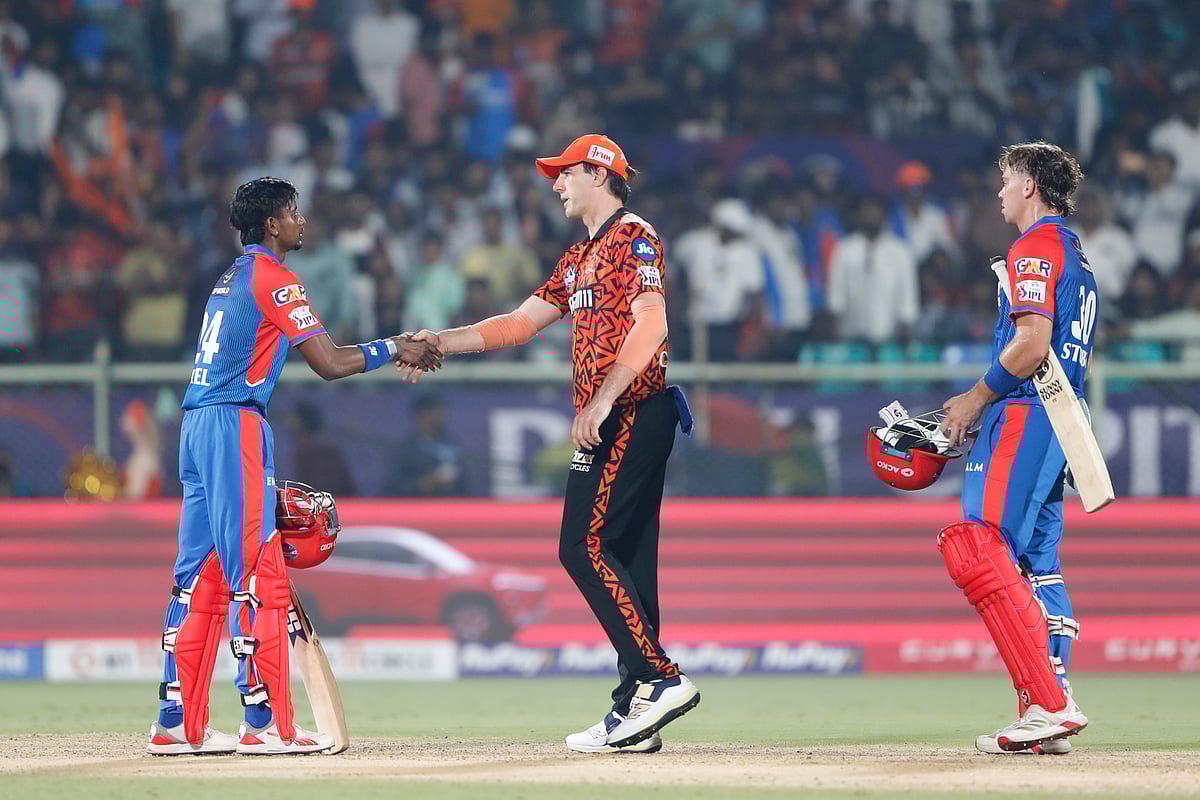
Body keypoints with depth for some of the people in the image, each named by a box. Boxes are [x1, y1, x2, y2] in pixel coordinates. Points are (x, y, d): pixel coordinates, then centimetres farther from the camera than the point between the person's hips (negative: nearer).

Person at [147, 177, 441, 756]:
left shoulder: (235, 276, 23)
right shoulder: (272, 277, -7)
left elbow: (313, 352, 21)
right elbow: (328, 364, -12)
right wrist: (392, 349, 0)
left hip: (196, 425, 10)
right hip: (236, 424, -10)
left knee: (201, 575, 9)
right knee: (257, 576, -8)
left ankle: (177, 724, 9)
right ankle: (265, 724, -10)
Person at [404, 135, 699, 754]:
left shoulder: (633, 237, -6)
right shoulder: (579, 259, 24)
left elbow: (650, 325, -18)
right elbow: (522, 323, 26)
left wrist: (601, 401, -26)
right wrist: (441, 343, 19)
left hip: (631, 414, -10)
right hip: (611, 423, 10)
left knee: (586, 546, -16)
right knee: (624, 559, 6)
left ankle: (660, 679, -20)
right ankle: (635, 713, 4)